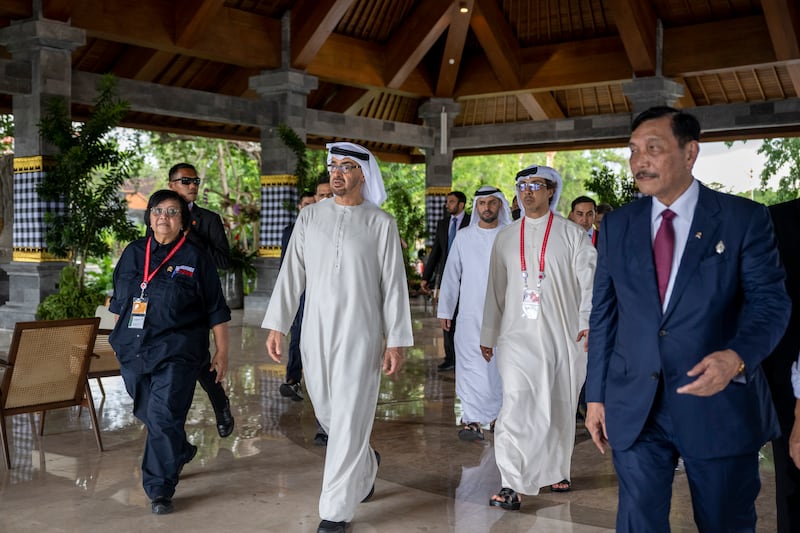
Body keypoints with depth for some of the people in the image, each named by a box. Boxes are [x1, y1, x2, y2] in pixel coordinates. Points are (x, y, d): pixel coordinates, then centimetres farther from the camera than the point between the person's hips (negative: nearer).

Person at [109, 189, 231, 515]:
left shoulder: (195, 258, -2)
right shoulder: (133, 253, 10)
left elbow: (216, 311, 0)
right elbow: (119, 301, 20)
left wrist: (221, 352, -2)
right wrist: (120, 338, 19)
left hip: (176, 354, -5)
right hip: (133, 352, 5)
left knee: (164, 418, -12)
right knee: (147, 414, 16)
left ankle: (160, 489, -1)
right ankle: (180, 453, 42)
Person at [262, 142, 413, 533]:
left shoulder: (381, 223, -2)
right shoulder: (310, 217, 6)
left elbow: (394, 285, -3)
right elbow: (291, 274, 6)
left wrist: (397, 341, -6)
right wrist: (275, 326, 1)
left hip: (360, 333, -3)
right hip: (315, 331, 4)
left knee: (349, 419, -3)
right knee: (327, 413, 13)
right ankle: (364, 467, 41)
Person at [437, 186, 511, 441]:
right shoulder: (463, 237, 6)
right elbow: (451, 275, 9)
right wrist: (444, 310, 6)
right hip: (471, 315, 0)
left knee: (499, 367, 7)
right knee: (472, 367, -5)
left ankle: (496, 414, 23)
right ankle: (472, 420, -1)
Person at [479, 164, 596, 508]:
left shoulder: (572, 235, 2)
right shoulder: (505, 238, 11)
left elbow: (589, 281, -4)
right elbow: (495, 290, 14)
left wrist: (587, 322, -18)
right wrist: (487, 336, 15)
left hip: (561, 337, -1)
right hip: (517, 336, 1)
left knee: (559, 408, 10)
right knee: (516, 404, -11)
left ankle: (555, 471, 30)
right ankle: (512, 485, -10)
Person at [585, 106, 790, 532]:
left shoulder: (744, 218, -3)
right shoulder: (617, 225, 7)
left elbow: (769, 300, -7)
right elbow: (603, 314, 9)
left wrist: (736, 357, -27)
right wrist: (595, 395, 7)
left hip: (719, 405, -2)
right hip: (634, 408, 2)